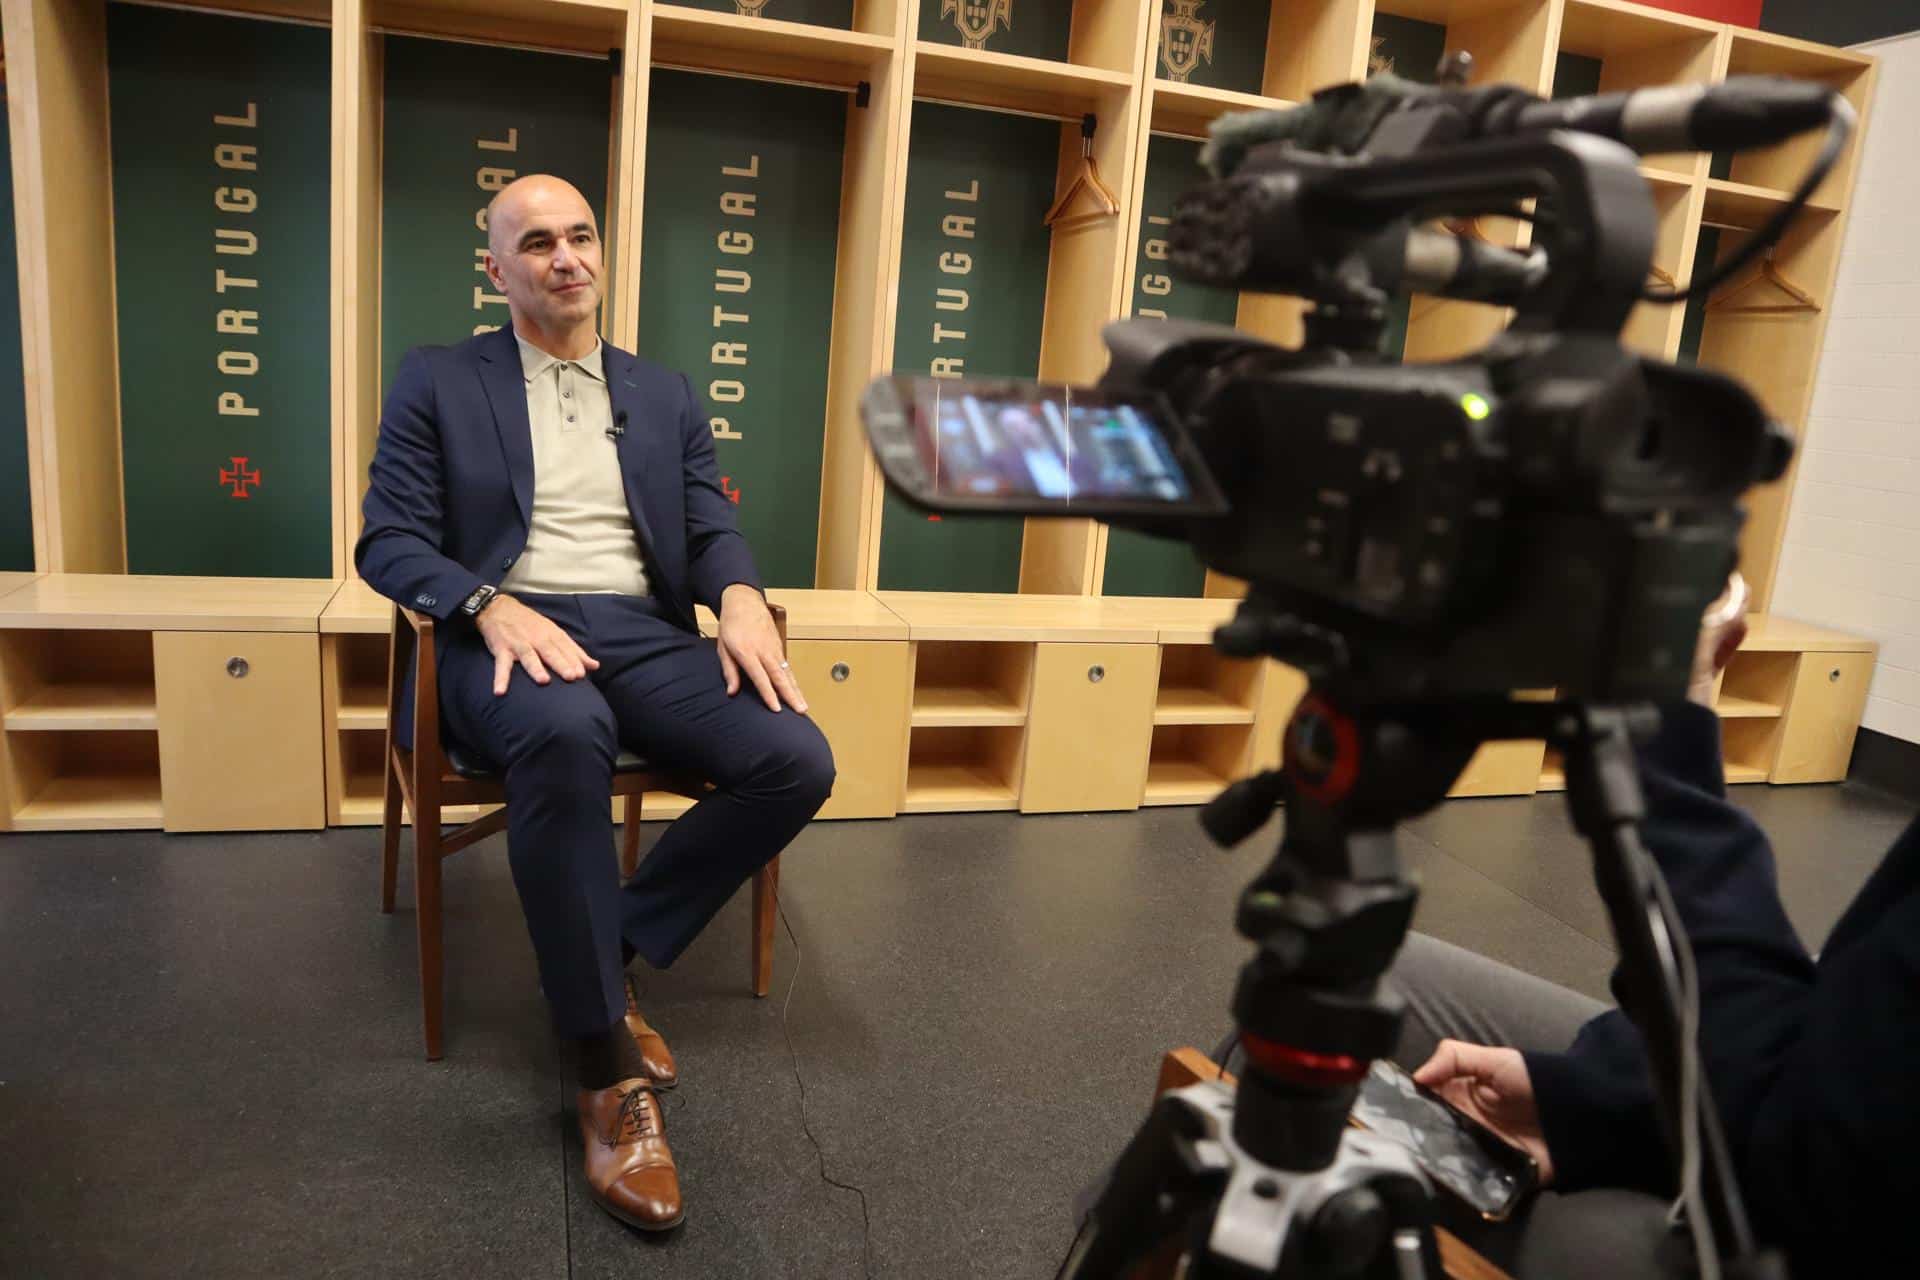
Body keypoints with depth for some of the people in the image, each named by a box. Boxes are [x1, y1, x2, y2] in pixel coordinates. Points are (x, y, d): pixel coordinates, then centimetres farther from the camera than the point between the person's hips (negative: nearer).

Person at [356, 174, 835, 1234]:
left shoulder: (665, 394, 19)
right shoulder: (438, 381, 9)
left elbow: (711, 529, 12)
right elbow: (387, 542, 2)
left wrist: (740, 597, -12)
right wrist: (493, 605, -19)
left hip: (642, 633, 4)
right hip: (508, 632, -3)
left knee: (797, 763, -22)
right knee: (564, 733, -40)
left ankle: (613, 953, -2)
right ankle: (605, 1064, -24)